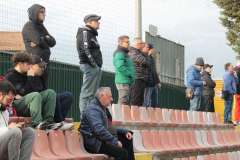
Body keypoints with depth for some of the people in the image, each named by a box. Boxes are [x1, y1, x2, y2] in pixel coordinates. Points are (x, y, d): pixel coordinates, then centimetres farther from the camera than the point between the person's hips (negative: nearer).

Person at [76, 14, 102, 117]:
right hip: (90, 66, -10)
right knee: (87, 93, -11)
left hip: (95, 67, 10)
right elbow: (85, 49, -18)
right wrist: (93, 63, -19)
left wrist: (98, 66, 11)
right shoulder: (84, 32, -6)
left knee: (93, 93, 11)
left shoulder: (92, 34, 24)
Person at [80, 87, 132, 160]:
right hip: (94, 144, -11)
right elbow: (99, 130, -29)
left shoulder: (102, 108, 20)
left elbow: (108, 128, 27)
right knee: (122, 152, -23)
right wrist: (115, 141, -29)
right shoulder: (93, 109, -15)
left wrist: (124, 132, 13)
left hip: (101, 140, 11)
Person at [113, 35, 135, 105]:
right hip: (123, 82, -10)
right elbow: (120, 67, -22)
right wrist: (131, 74, -16)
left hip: (128, 81, 10)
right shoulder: (119, 53, -10)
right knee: (123, 103, -13)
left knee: (127, 103, 11)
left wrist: (132, 76, 11)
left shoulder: (125, 53, 22)